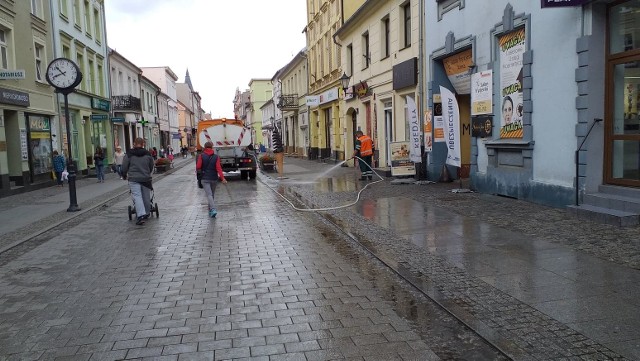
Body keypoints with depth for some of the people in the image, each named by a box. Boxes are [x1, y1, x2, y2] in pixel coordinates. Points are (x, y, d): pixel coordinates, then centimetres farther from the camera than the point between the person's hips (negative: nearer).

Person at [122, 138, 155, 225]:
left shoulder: (129, 154, -3)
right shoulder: (148, 154, 7)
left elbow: (124, 167, 1)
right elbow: (151, 167, 15)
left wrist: (124, 175, 19)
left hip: (134, 179, -3)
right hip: (146, 179, 3)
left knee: (137, 196, -7)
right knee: (146, 197, 13)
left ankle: (141, 215, -21)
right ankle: (147, 213, 26)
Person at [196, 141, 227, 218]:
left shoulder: (202, 156, -5)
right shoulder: (216, 157, -2)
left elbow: (198, 167, -9)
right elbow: (218, 168, -11)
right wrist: (222, 178, -16)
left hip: (205, 179, -2)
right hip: (214, 179, 2)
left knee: (209, 194, -9)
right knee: (212, 194, 18)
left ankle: (213, 209, -28)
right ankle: (210, 210, 27)